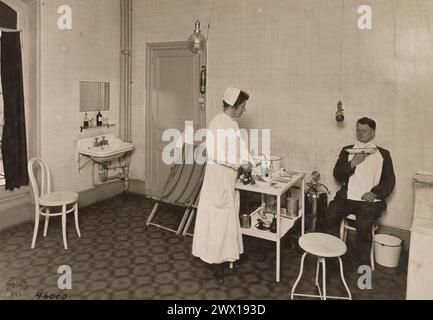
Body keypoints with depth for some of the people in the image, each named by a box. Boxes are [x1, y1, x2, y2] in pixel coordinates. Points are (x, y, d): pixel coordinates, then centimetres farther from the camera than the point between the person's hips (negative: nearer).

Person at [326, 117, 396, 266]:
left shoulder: (383, 154, 14)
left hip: (371, 200, -2)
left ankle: (364, 264, -11)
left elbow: (390, 180, 7)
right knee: (330, 215, -26)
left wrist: (375, 193, -10)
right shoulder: (347, 151, 16)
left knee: (363, 225, -29)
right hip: (347, 196, 2)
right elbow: (337, 175, 7)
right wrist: (352, 164, -9)